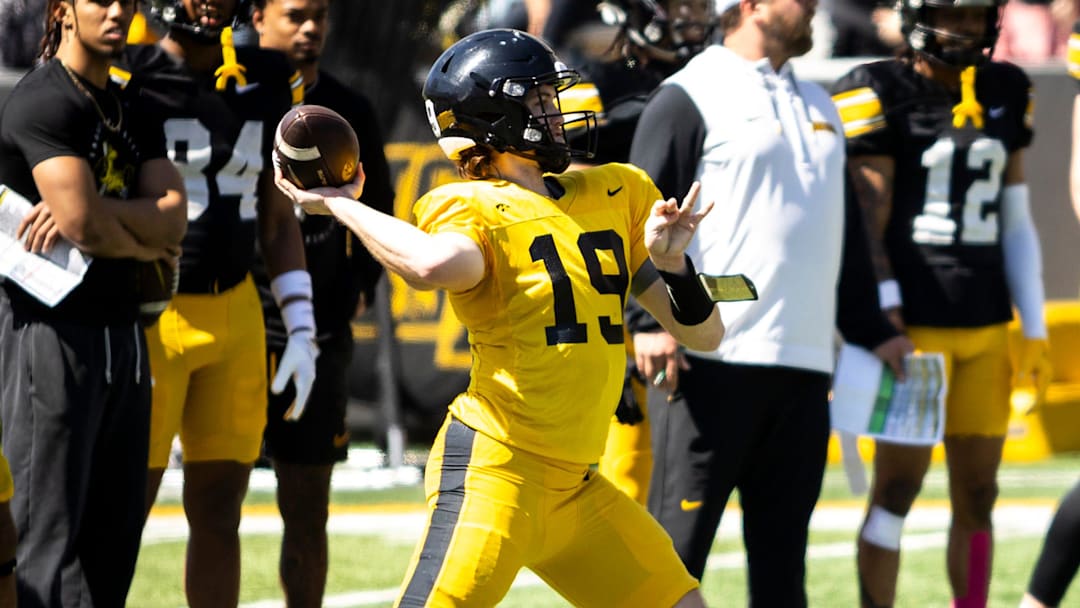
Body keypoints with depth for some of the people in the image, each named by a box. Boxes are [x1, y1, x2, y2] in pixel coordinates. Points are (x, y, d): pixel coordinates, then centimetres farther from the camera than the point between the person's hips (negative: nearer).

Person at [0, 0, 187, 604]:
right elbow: (86, 225, -21)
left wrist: (94, 215, -16)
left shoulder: (135, 112, 15)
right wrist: (147, 242, -2)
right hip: (51, 331, -8)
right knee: (49, 532, -8)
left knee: (116, 530, 9)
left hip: (122, 332, 8)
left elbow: (173, 215, 0)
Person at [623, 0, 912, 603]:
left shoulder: (818, 106, 20)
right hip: (713, 360, -7)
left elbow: (845, 231, 27)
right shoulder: (691, 97, -4)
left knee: (782, 547, 10)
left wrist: (871, 329, 26)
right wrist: (648, 320, -21)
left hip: (803, 361, 7)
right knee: (678, 535, -6)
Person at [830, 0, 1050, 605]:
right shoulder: (879, 94, -6)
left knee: (977, 496, 6)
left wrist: (1035, 329, 12)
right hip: (917, 324, -5)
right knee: (898, 485, -6)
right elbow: (867, 221, -9)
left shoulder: (1006, 93, 12)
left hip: (986, 326, 5)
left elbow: (1015, 221, 15)